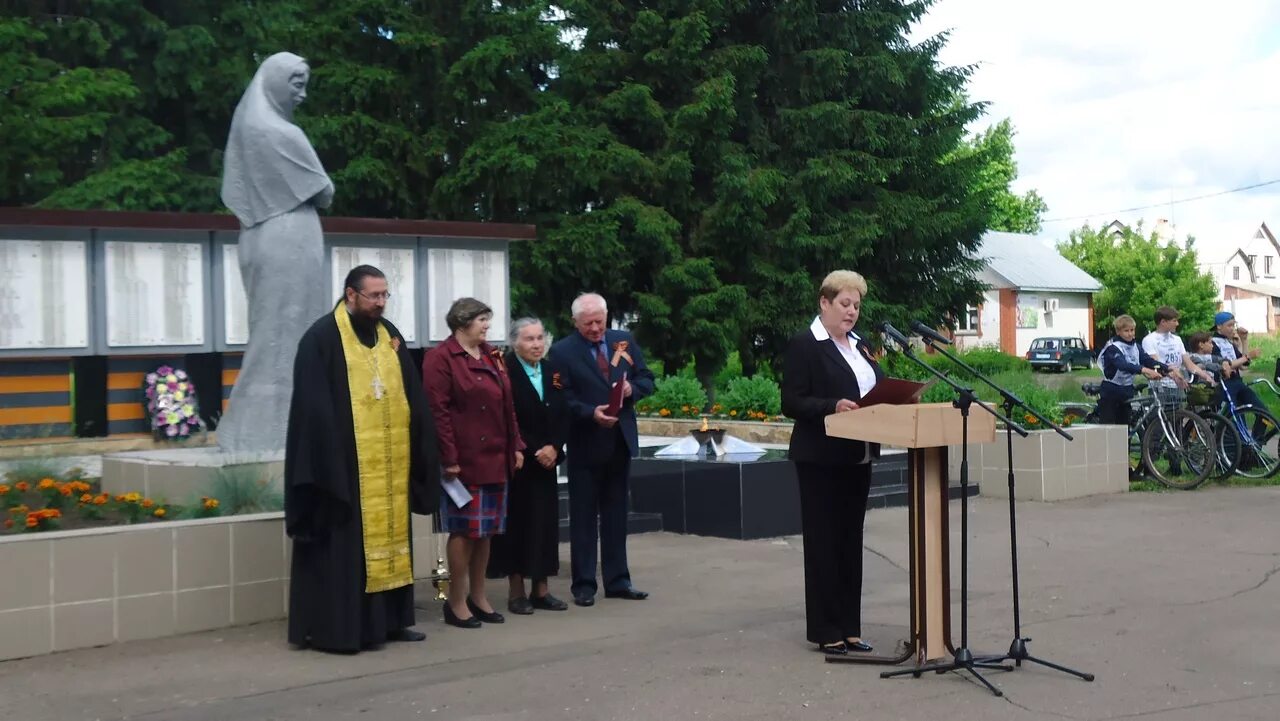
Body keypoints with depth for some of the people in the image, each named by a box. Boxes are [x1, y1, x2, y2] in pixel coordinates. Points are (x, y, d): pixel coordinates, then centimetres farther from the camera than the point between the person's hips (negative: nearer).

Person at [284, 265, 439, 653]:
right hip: (344, 463, -7)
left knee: (388, 536, 11)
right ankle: (334, 627, 4)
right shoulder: (322, 338, -8)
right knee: (343, 546, -2)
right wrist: (328, 461, -19)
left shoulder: (389, 335, 12)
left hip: (389, 463, 7)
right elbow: (315, 407, -12)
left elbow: (412, 396, 13)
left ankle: (389, 619, 19)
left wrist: (420, 453, 6)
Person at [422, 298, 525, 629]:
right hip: (463, 461, -7)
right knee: (464, 530, -2)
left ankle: (478, 597, 21)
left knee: (486, 529, 11)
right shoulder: (440, 358, -8)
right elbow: (438, 411, -13)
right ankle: (456, 602, 8)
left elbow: (507, 406, 17)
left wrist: (515, 446, 10)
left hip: (495, 459, 7)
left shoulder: (492, 356, 15)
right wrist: (449, 458, -17)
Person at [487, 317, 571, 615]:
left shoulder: (553, 371, 10)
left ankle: (541, 589, 14)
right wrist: (533, 451, -14)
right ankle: (517, 591, 6)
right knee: (518, 521, -2)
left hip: (547, 460, 6)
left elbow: (563, 416, 9)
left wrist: (553, 447, -6)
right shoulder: (506, 372, -10)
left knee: (545, 520, 6)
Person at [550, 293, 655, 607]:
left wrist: (632, 389, -11)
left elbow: (646, 379, 9)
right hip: (585, 444, -4)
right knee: (583, 516, 4)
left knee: (616, 514, 12)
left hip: (620, 440, 4)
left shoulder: (624, 341, 6)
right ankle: (583, 584, 11)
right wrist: (590, 413, -25)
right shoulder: (563, 351, -7)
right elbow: (562, 398, -11)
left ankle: (617, 580, 21)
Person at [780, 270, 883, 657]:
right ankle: (825, 631, 7)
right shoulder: (804, 345, -8)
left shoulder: (861, 345, 14)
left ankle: (849, 626, 19)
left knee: (851, 542, 11)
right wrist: (833, 406, -27)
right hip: (821, 459, -7)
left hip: (857, 456, 7)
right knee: (824, 543, 0)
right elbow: (791, 403, -14)